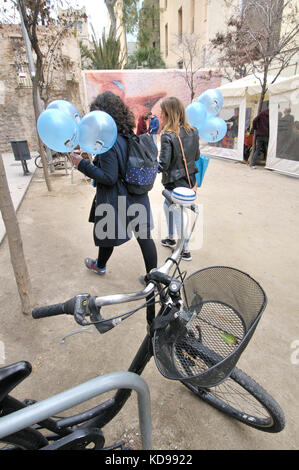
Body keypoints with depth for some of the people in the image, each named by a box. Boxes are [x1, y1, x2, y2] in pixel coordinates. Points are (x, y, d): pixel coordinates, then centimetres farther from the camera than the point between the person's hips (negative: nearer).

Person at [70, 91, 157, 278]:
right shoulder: (129, 135, 4)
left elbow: (109, 178, -23)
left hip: (115, 200, -7)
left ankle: (100, 266, 45)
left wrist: (83, 164, -17)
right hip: (137, 197, 7)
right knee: (144, 234, 10)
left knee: (107, 233, 17)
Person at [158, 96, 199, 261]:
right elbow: (197, 156, 9)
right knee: (167, 205, 26)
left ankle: (186, 251, 19)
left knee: (178, 215, 7)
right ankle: (171, 238, 40)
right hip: (190, 179, 8)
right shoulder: (192, 131, 1)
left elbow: (163, 165, -23)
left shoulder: (167, 135, -21)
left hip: (175, 183, -8)